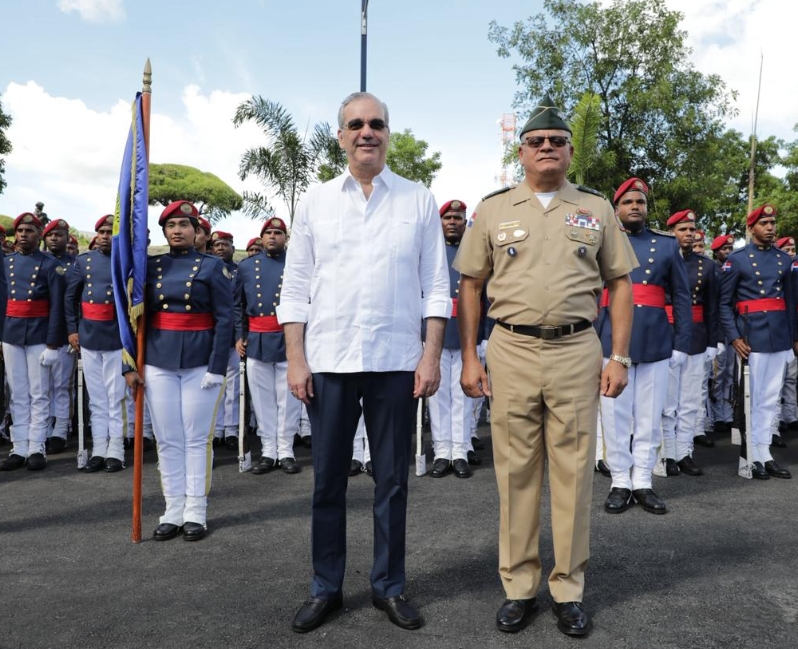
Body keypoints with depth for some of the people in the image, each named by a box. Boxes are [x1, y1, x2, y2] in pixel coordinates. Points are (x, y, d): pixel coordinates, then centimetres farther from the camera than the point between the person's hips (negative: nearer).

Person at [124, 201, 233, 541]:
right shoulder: (151, 266, 9)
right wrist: (130, 365, 3)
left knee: (197, 438, 4)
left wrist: (217, 368, -12)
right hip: (159, 363, 3)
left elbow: (225, 319, -5)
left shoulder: (212, 266, -1)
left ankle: (196, 512, 15)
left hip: (200, 363, -3)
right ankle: (173, 511, 19)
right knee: (167, 440, 8)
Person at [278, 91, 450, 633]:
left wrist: (432, 356, -5)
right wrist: (296, 359, -2)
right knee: (328, 480, 10)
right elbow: (296, 287, 5)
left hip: (396, 362, -1)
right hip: (328, 360, 1)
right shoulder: (316, 202, 8)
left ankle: (390, 586, 27)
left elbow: (436, 286, 3)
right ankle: (326, 588, 27)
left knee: (392, 480, 10)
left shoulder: (419, 201, 5)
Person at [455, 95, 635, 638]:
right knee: (515, 472, 6)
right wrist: (470, 358, 0)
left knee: (574, 473, 5)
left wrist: (619, 357, 0)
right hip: (510, 351, 0)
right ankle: (519, 587, 21)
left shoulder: (596, 209, 9)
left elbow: (620, 283, 9)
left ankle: (569, 589, 21)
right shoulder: (493, 210, 8)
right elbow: (470, 286, 8)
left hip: (577, 352, 0)